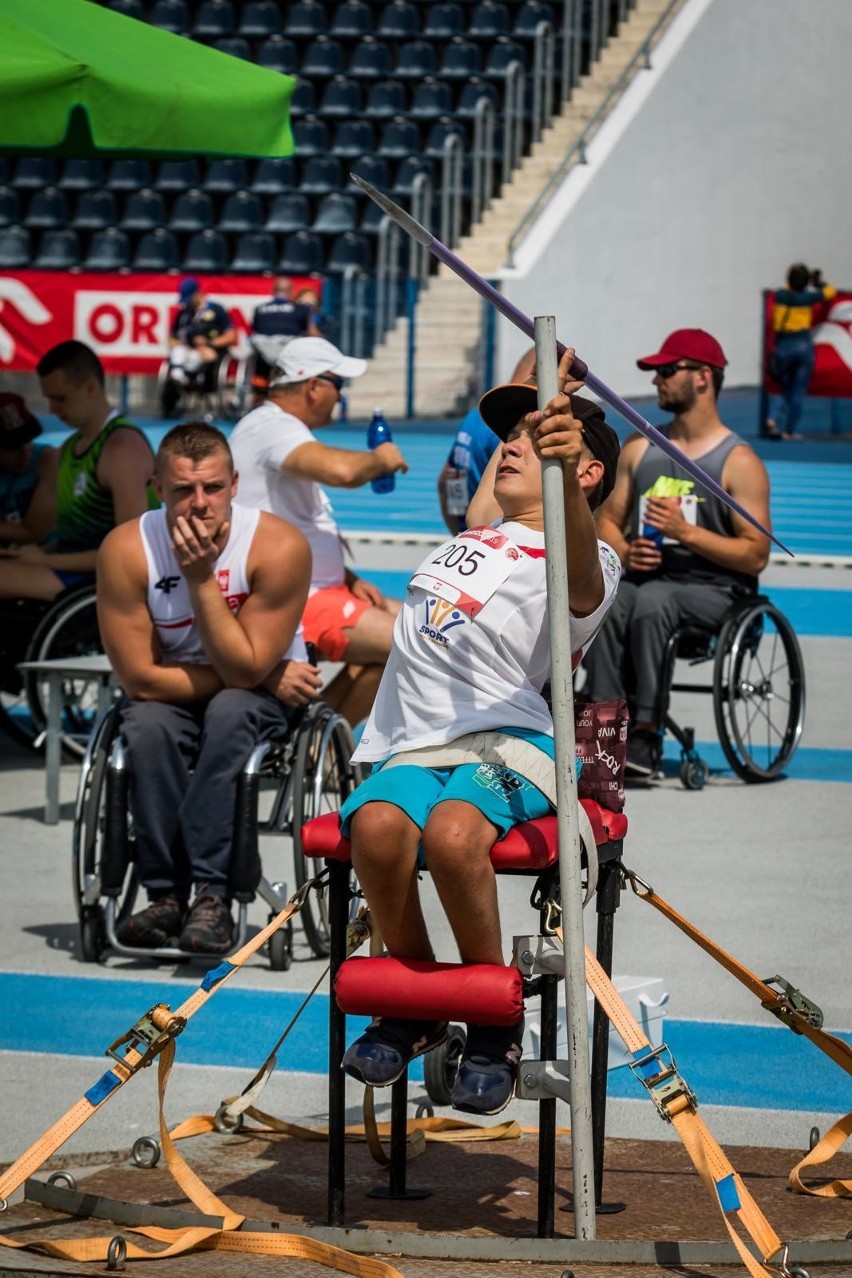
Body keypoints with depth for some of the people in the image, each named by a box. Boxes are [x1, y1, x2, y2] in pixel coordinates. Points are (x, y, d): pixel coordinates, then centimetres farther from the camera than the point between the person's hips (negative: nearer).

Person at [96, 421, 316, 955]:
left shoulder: (279, 546, -21)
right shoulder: (126, 550, -18)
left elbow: (245, 670, -21)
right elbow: (142, 677, -18)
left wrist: (201, 578, -29)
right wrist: (267, 679, -17)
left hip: (265, 694, -1)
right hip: (172, 694, 1)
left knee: (231, 711, -34)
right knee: (148, 726, -31)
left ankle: (212, 893, -34)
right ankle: (165, 893, -24)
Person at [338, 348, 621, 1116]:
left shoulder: (583, 561, 4)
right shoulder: (472, 536, 28)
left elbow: (584, 582, -24)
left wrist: (565, 474, -42)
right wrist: (549, 388, 54)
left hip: (505, 744, -5)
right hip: (410, 749, 5)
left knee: (452, 833, -38)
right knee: (377, 827, -31)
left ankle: (496, 1024, -15)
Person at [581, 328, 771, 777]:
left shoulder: (740, 462, -2)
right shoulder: (639, 450, 16)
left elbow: (756, 555, -7)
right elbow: (606, 520, 18)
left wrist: (686, 531, -16)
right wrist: (625, 553, -5)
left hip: (711, 589, -4)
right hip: (644, 577, 4)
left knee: (652, 599, -37)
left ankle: (646, 730, -35)